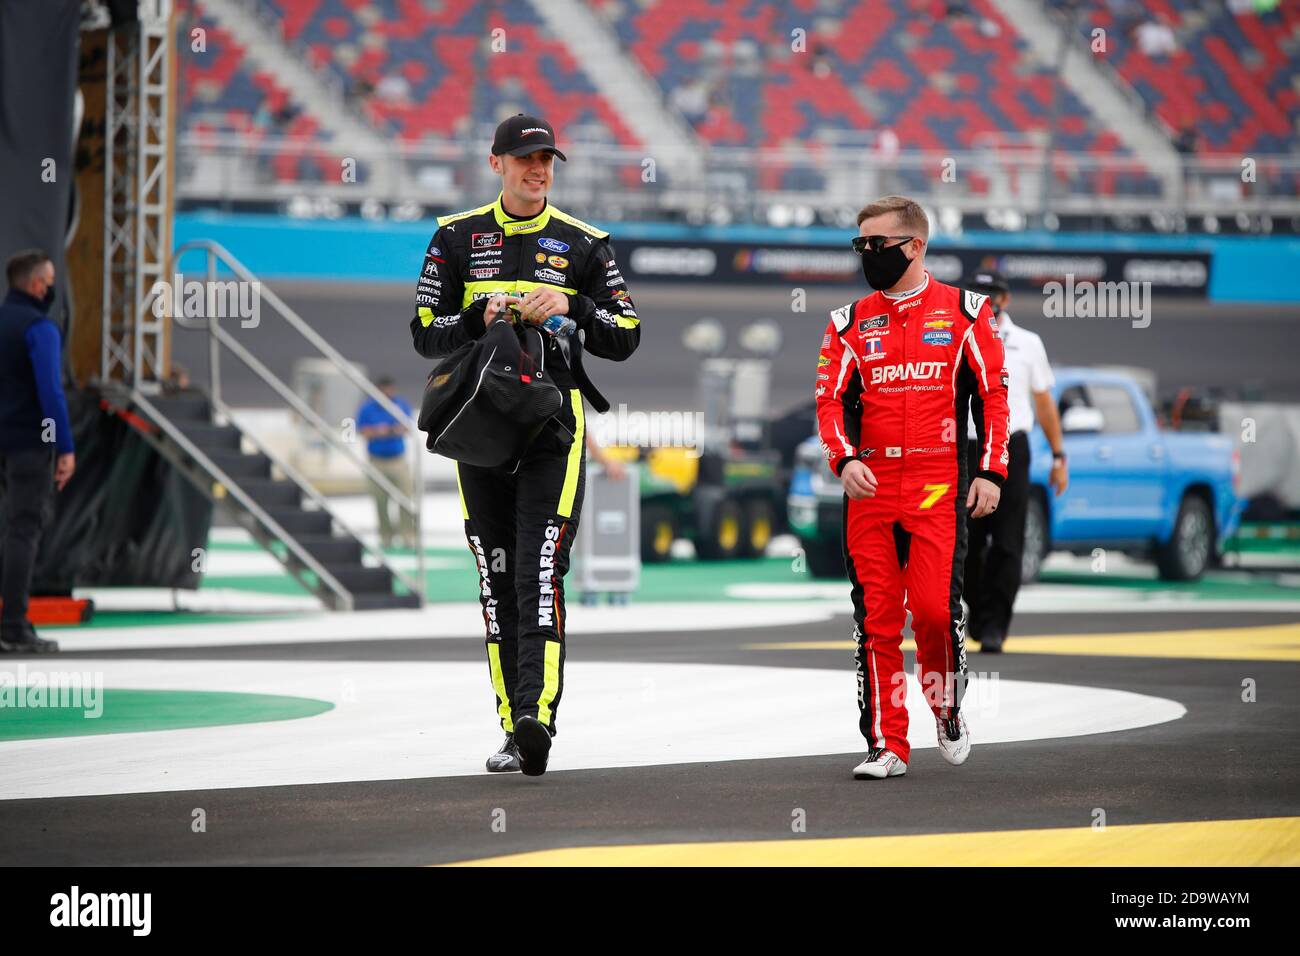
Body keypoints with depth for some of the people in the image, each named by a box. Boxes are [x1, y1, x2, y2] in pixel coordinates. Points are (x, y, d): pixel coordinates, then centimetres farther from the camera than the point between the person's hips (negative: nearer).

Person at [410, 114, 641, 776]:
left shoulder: (583, 244, 6)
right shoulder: (456, 238, 8)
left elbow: (625, 338, 5)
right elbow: (425, 334, 5)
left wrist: (571, 307, -12)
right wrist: (480, 317, -12)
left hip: (554, 428, -2)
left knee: (540, 571, -15)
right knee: (497, 577, 4)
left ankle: (537, 714, -26)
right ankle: (513, 728, 9)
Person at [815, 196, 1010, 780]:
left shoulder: (964, 312, 4)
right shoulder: (850, 323, 11)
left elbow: (994, 393, 3)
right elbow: (830, 401, 7)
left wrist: (990, 472, -5)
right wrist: (845, 458, -11)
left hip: (938, 485, -3)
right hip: (869, 486, 3)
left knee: (934, 608, -13)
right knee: (875, 616, 0)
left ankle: (947, 707, 15)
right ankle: (887, 746, 7)